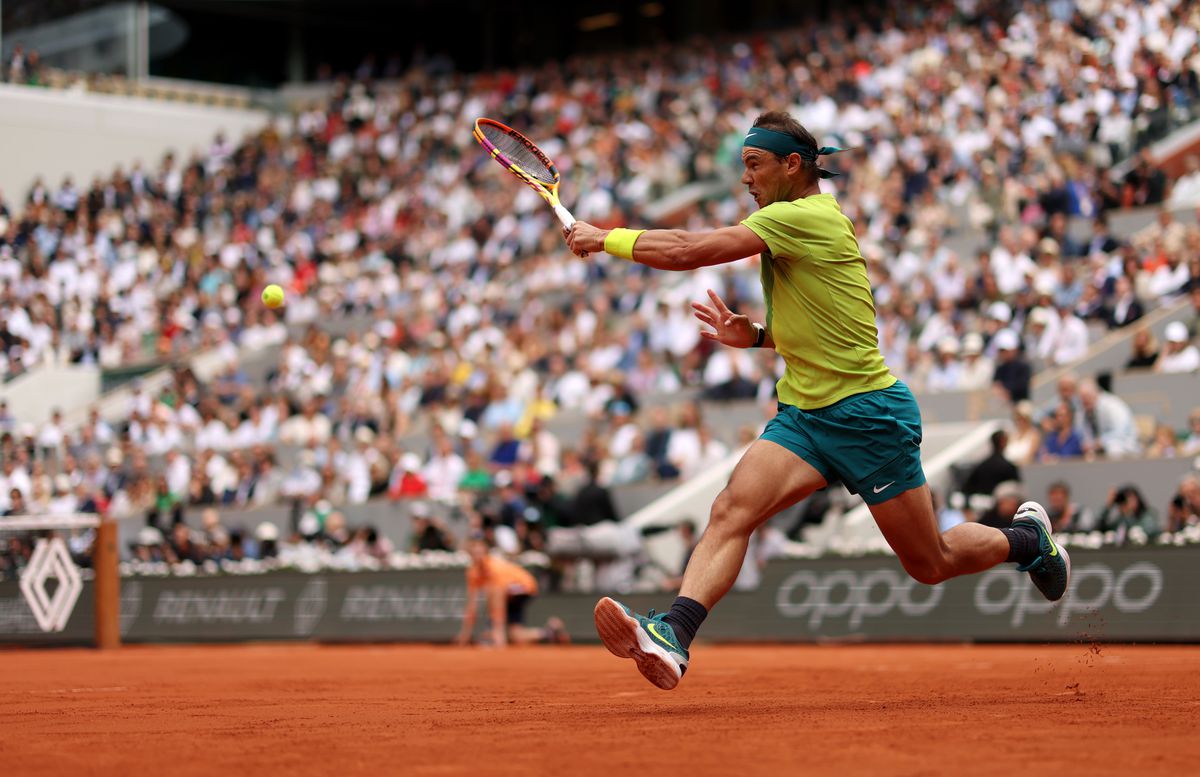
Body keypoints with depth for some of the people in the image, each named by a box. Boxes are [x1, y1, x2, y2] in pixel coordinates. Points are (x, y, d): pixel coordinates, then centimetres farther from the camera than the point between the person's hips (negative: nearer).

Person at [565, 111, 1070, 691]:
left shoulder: (809, 216, -17)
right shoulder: (786, 228, 13)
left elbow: (690, 251, -23)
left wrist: (605, 238, -13)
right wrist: (756, 336, 7)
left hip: (869, 414, -8)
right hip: (803, 415, 8)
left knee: (931, 565, 6)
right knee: (730, 511, -19)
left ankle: (1027, 537, 34)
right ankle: (672, 634, -34)